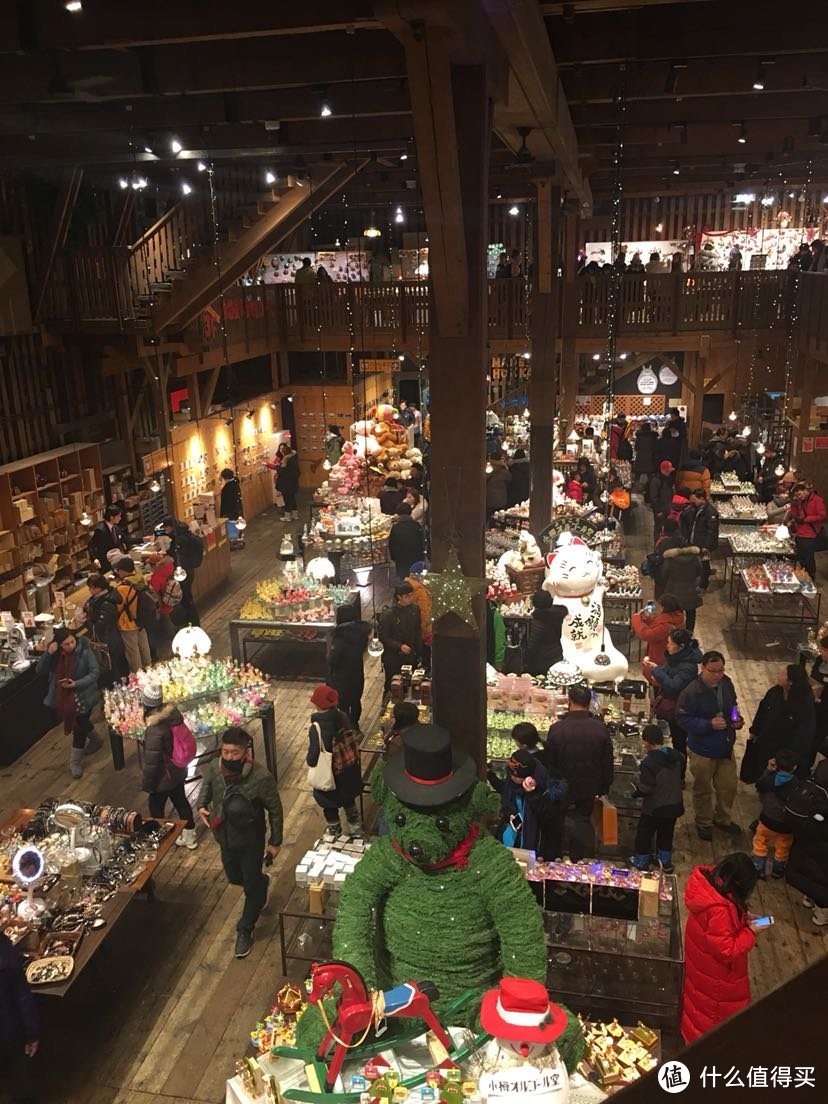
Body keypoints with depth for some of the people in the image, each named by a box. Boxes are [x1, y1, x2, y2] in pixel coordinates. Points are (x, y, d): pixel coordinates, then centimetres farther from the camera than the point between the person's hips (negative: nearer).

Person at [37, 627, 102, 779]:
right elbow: (40, 671, -13)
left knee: (79, 724, -2)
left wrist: (77, 684, -32)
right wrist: (48, 654, -28)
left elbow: (94, 672, -19)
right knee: (81, 721, 20)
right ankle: (94, 739, 48)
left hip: (84, 694, -4)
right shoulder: (55, 653, -9)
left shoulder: (84, 651, -21)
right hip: (63, 696, 4)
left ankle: (75, 761, 10)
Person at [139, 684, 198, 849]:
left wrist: (146, 783, -9)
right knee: (181, 801, 24)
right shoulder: (173, 712, -14)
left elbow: (151, 762, -24)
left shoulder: (155, 731, -34)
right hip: (178, 771, 7)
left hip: (163, 777, -7)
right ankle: (189, 837, 41)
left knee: (156, 808, 17)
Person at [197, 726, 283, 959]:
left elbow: (275, 810, -17)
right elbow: (206, 787, 6)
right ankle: (262, 881, 58)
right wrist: (202, 805, -13)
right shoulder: (213, 768, -19)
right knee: (234, 878, 26)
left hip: (251, 840, -5)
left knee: (251, 886, 12)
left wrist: (275, 841, -9)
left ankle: (245, 931, 35)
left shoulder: (261, 777, -32)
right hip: (225, 837, 5)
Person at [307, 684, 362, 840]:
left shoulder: (316, 728, -31)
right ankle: (354, 825, 49)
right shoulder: (342, 716, -13)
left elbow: (313, 757, -26)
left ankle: (334, 832, 42)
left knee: (330, 804, 22)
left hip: (330, 773, -5)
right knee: (348, 797, 30)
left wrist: (309, 761, -4)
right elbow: (351, 740, 0)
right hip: (349, 768, 5)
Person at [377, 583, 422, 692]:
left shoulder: (414, 609, -5)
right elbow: (382, 636, -15)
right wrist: (399, 646, -23)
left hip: (410, 655, 5)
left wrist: (418, 649, 7)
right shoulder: (389, 614, -21)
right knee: (392, 687, 9)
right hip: (393, 658, -5)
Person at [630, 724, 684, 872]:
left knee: (644, 834, 16)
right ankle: (665, 861, 40)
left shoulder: (649, 762, -28)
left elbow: (644, 789, -28)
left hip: (654, 808, -6)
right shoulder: (677, 756, -7)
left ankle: (641, 862, 30)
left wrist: (638, 779, -8)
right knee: (666, 833, 26)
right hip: (674, 805, 6)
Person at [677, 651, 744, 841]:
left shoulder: (726, 683, -6)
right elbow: (682, 718, -21)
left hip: (726, 748, 5)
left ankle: (723, 818, 45)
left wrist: (737, 720, -8)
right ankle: (704, 823, 38)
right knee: (703, 790, 15)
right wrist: (709, 724, -30)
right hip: (702, 750, -5)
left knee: (728, 786, 19)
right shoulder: (692, 691, -26)